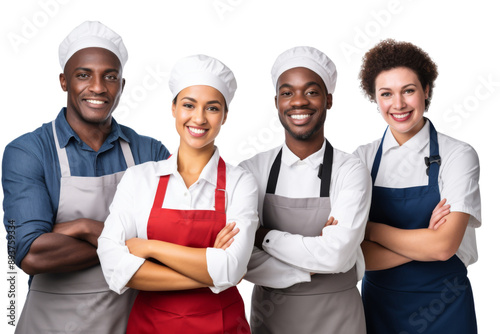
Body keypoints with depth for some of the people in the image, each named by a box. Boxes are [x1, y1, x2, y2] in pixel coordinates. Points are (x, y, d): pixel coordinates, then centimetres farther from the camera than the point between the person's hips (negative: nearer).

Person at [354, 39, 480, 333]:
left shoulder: (457, 155, -10)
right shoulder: (363, 158, -4)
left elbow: (444, 246, -20)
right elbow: (358, 255, -11)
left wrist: (371, 229, -13)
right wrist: (425, 241, -19)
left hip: (443, 308, -2)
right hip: (379, 305, 2)